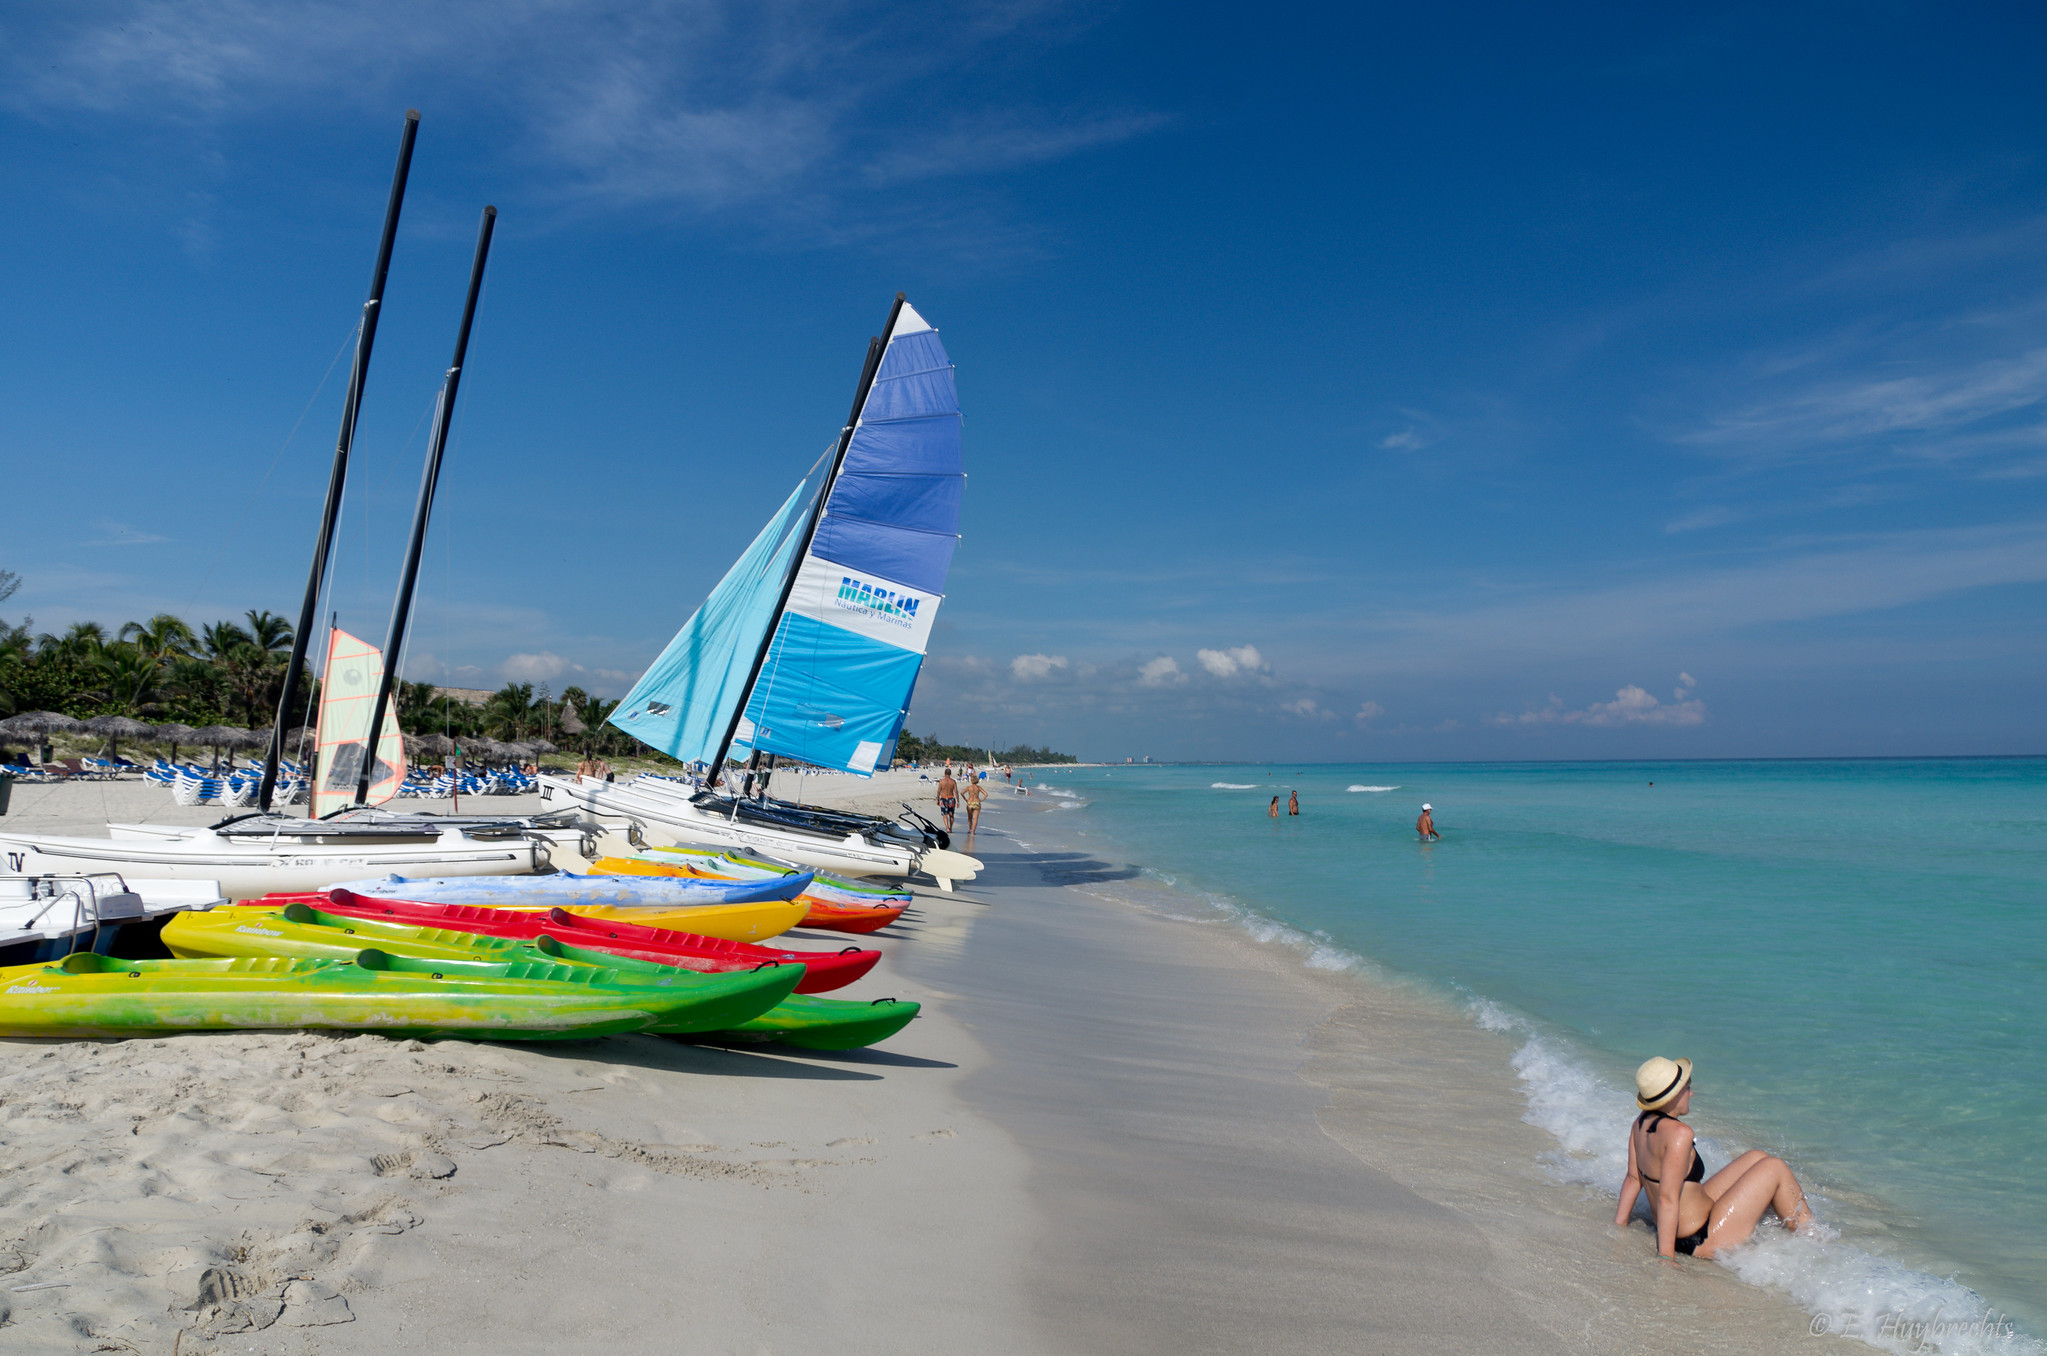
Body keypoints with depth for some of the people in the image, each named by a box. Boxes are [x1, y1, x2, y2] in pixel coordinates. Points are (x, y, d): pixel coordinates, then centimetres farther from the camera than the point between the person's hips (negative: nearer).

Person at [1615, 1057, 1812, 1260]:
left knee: (1756, 1158, 20)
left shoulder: (1640, 1123, -1)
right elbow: (1667, 1198, -30)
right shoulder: (1678, 1133, -28)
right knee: (1775, 1168, 3)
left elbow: (1633, 1178, 5)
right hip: (1700, 1241, -9)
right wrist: (1666, 1257, -27)